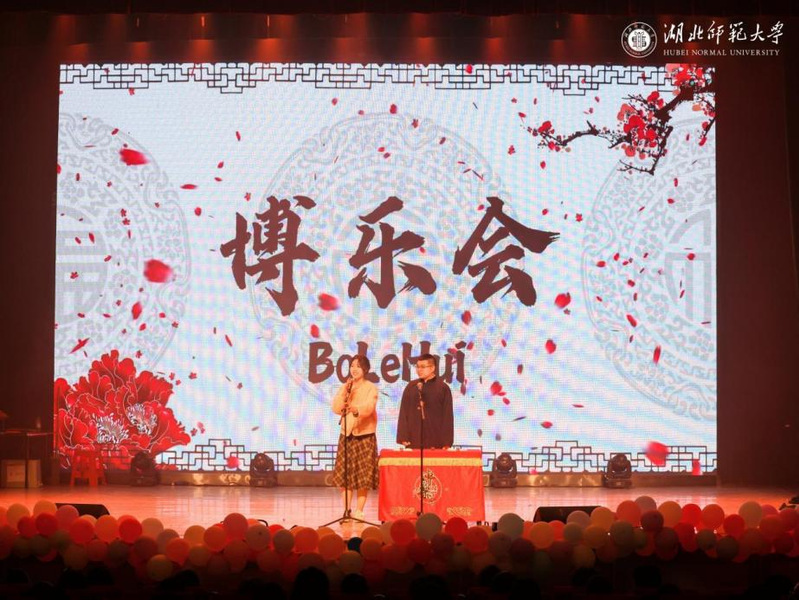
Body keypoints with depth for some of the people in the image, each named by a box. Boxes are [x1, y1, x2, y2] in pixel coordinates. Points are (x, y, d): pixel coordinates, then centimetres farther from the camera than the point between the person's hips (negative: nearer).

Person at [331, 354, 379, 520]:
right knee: (344, 474, 1)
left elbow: (368, 407, -19)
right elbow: (336, 408, 2)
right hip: (346, 434, 4)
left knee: (364, 475, -5)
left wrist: (356, 410, -39)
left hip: (365, 434, -4)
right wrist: (345, 392, -11)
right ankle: (347, 509, 8)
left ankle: (359, 510, 3)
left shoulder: (371, 388, -1)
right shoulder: (345, 387, 12)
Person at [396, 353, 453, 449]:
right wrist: (403, 437, 0)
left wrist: (446, 443, -4)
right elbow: (403, 413, 9)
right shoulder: (411, 387, 10)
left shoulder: (443, 388, 2)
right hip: (413, 441, 2)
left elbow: (447, 417, 1)